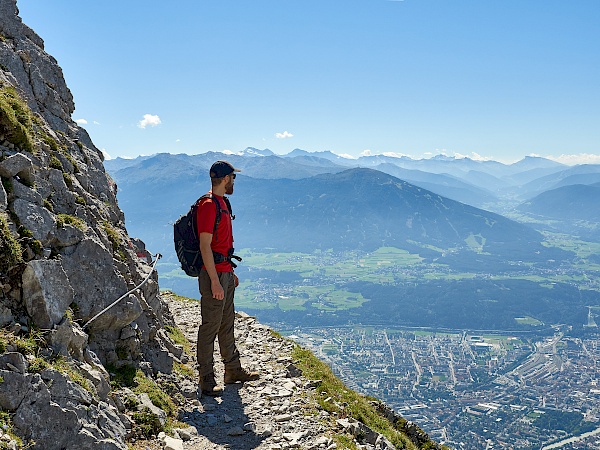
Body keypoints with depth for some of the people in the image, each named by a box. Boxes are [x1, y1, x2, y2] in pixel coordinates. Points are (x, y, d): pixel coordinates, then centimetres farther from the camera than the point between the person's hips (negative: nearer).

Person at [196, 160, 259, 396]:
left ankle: (233, 370, 30)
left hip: (225, 272, 10)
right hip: (213, 274, -10)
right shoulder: (208, 205, -16)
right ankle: (206, 379, 9)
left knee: (227, 324, 18)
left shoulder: (222, 203, 15)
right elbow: (205, 246, -21)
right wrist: (214, 281, -23)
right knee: (210, 326, -1)